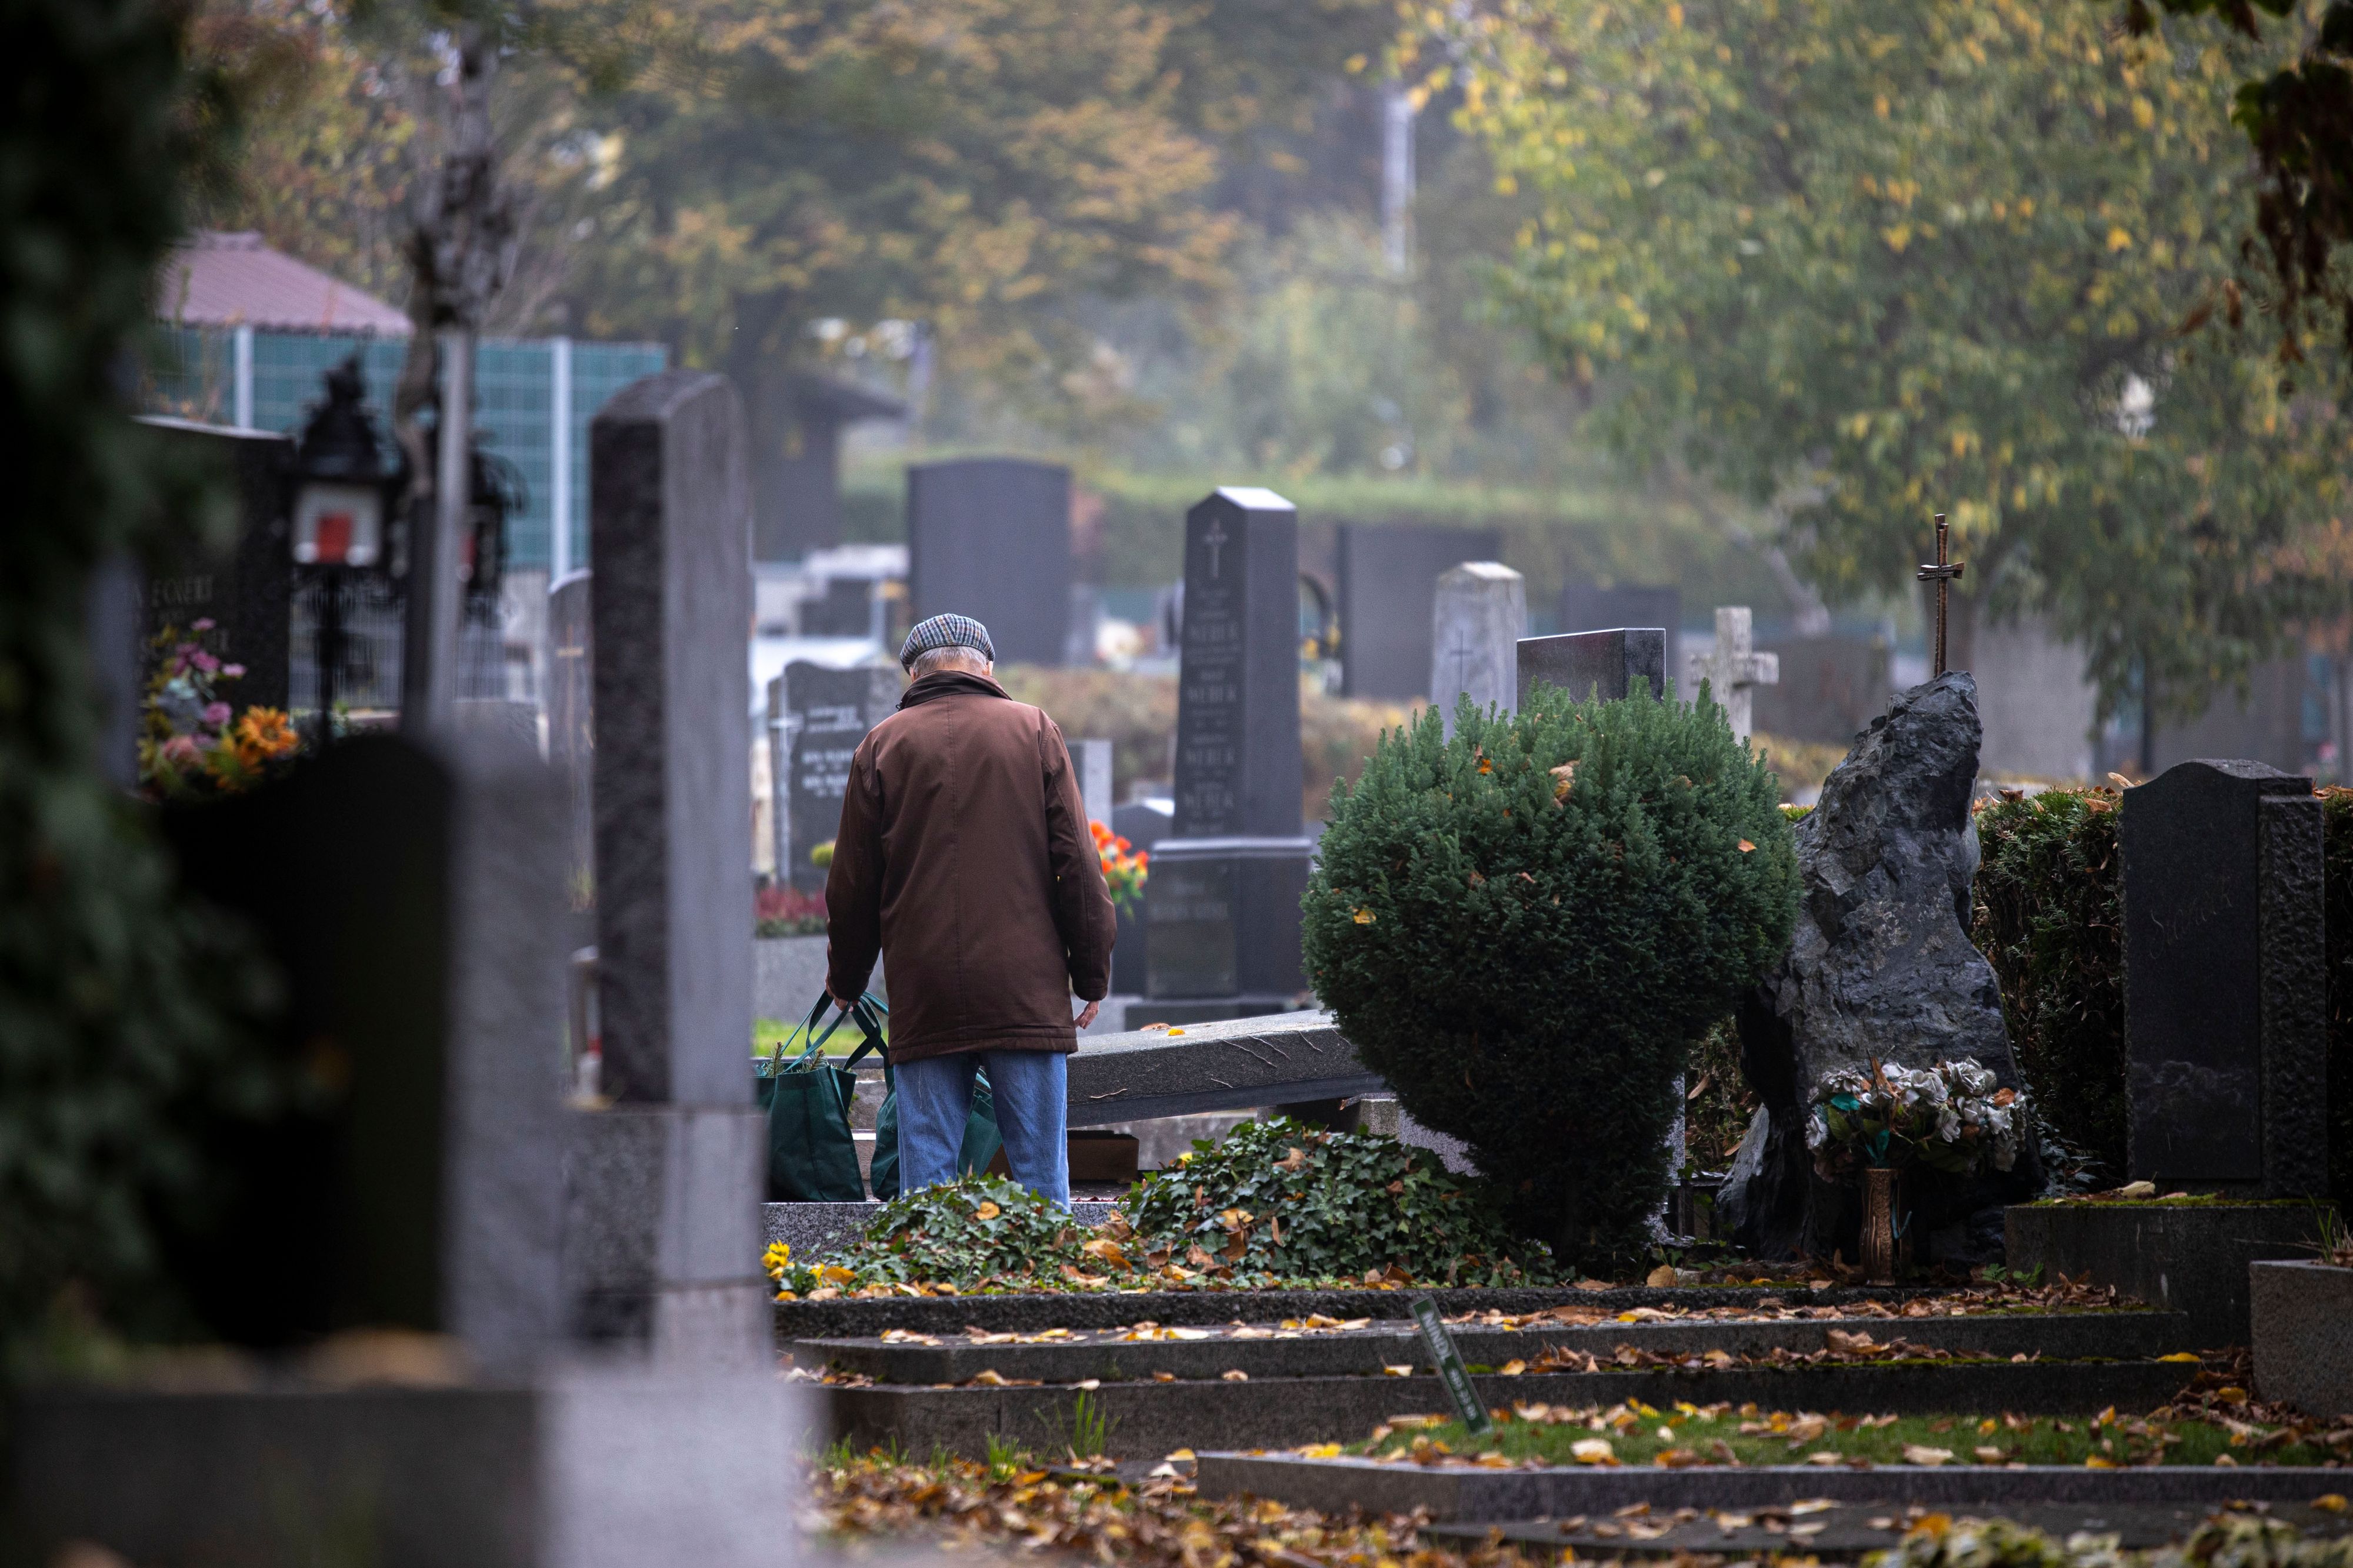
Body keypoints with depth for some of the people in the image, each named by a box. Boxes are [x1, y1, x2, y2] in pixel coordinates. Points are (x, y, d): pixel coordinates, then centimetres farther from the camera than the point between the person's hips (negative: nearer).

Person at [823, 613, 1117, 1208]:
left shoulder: (882, 746, 6)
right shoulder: (1034, 732, 5)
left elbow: (852, 884, 9)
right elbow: (1077, 866, 2)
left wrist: (845, 981, 23)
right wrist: (1092, 974, 9)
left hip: (923, 1002, 1)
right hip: (1026, 993, -1)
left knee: (925, 1178, 2)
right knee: (1041, 1173, 1)